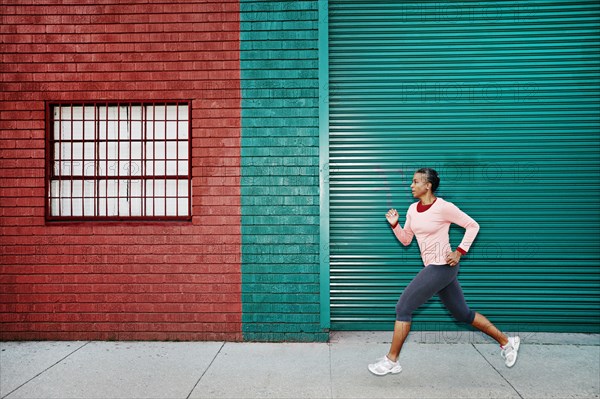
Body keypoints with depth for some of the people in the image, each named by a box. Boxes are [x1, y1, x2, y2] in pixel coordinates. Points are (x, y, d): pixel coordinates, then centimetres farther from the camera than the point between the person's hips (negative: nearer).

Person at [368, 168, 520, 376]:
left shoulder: (444, 207, -14)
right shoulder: (412, 209, 8)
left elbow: (473, 226, -6)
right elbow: (406, 240, 14)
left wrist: (459, 252, -11)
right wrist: (395, 224, -2)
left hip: (442, 267, -8)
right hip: (432, 267, 8)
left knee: (403, 308, -7)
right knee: (463, 314, 18)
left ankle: (391, 361, 6)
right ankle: (506, 342, 33)